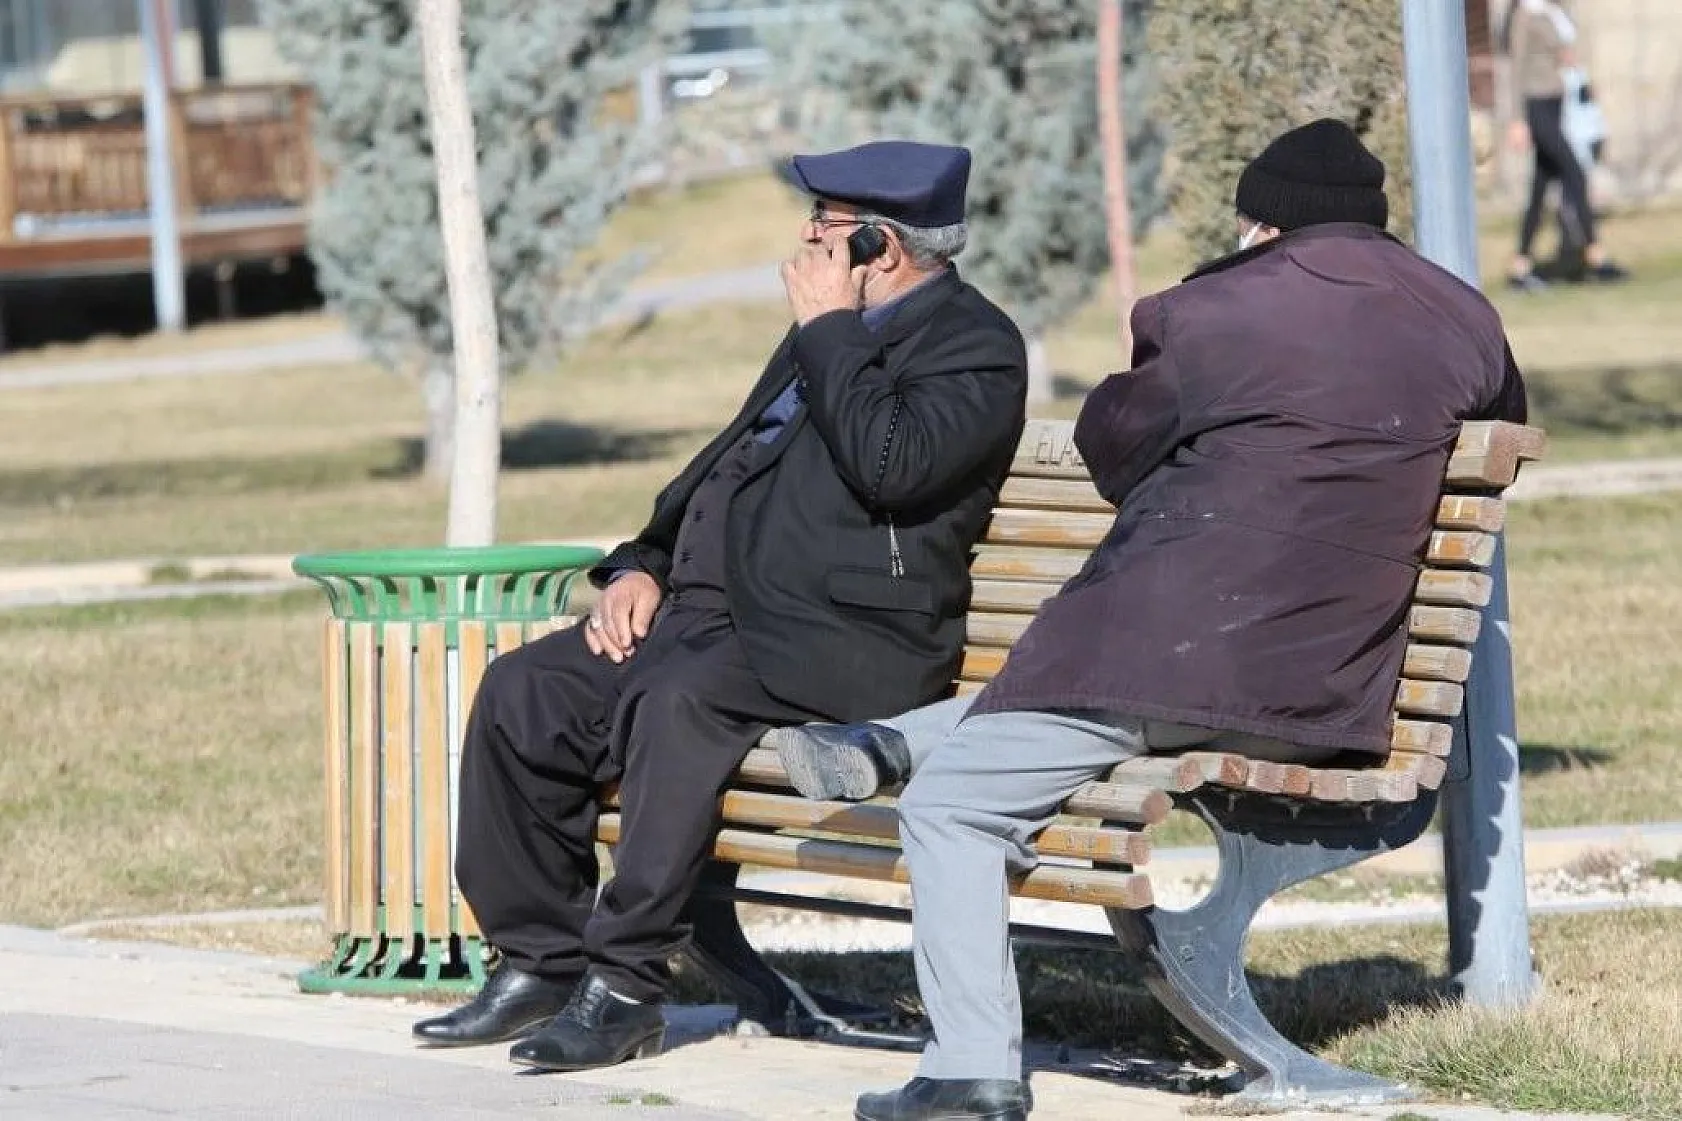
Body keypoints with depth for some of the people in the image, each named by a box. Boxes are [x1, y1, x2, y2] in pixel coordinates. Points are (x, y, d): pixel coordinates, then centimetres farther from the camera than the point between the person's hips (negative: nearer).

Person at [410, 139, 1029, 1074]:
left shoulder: (975, 345, -4)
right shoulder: (840, 332, 25)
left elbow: (889, 465, -22)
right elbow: (726, 462, 30)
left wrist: (827, 329, -11)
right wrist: (643, 566, 14)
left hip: (848, 640, -9)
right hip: (714, 611, 9)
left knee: (678, 700, -35)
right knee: (525, 693, -8)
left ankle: (627, 987, -29)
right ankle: (540, 961, -1)